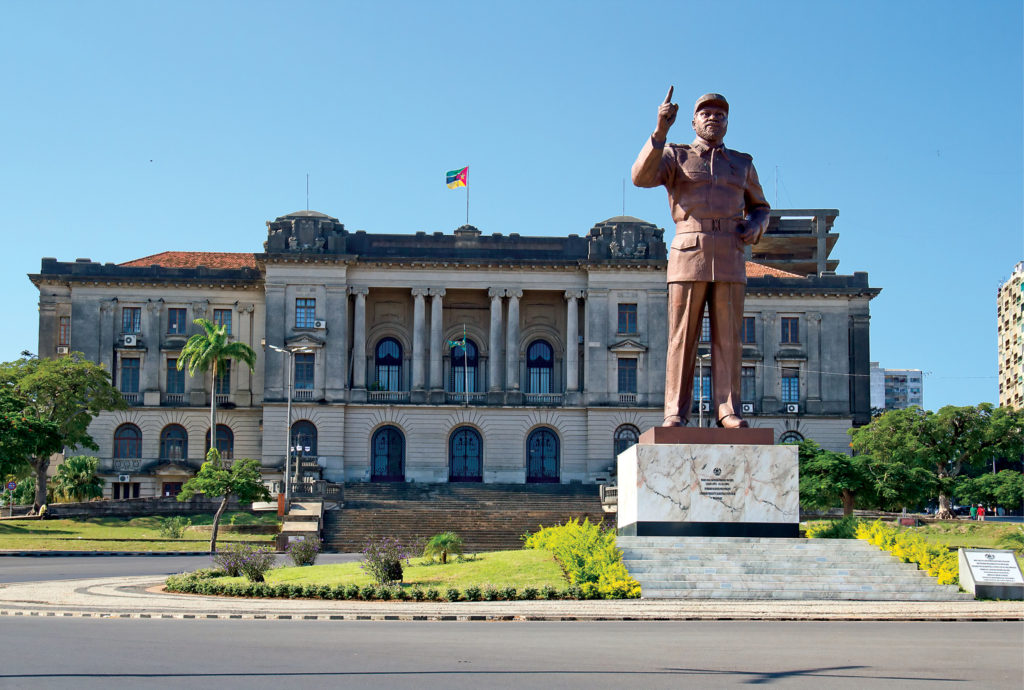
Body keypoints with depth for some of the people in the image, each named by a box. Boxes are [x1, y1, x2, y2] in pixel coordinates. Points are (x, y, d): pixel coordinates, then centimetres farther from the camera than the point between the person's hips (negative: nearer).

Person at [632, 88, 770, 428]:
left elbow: (759, 208, 26)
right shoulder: (675, 156, 10)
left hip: (729, 258, 2)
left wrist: (754, 227, 1)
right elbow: (642, 177, -10)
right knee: (682, 336, -5)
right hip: (689, 254, -2)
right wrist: (661, 130, -20)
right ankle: (676, 412, -5)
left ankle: (727, 409, 0)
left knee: (727, 336, -2)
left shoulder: (741, 164, 18)